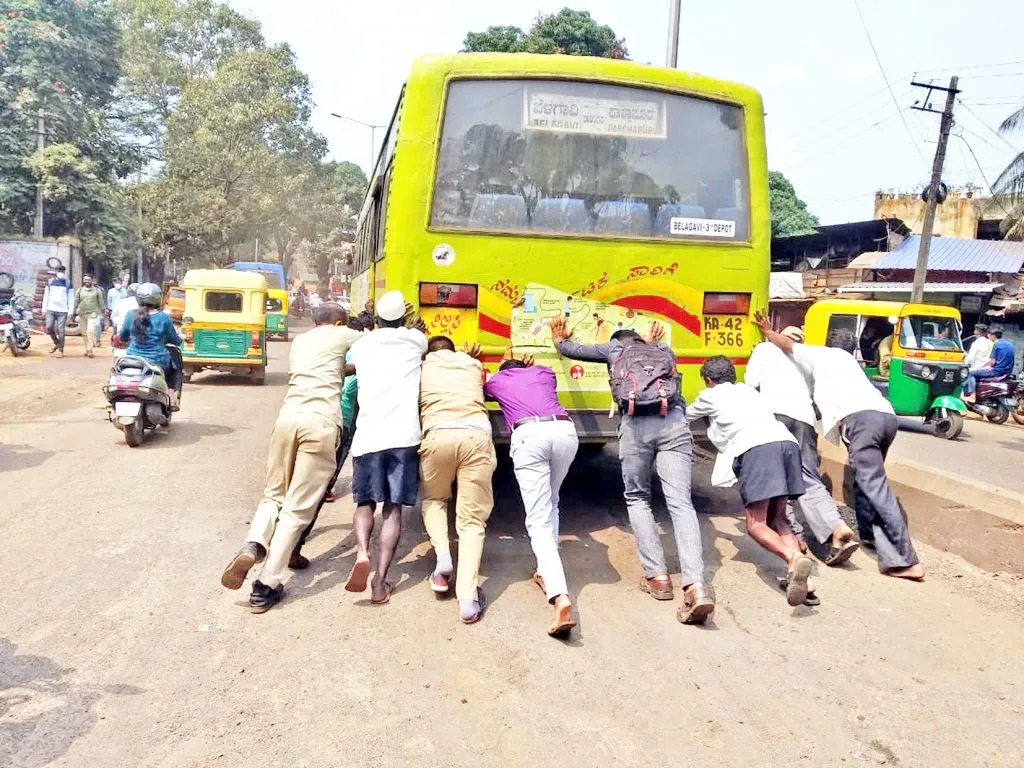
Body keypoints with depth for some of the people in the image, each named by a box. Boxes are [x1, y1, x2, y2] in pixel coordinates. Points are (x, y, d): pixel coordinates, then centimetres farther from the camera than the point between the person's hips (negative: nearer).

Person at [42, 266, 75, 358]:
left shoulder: (68, 283, 3)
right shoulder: (50, 281, 9)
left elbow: (71, 298, 2)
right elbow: (46, 295, 13)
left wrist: (71, 312, -6)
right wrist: (44, 309, 7)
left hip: (62, 310, -2)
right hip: (50, 309, 2)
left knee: (61, 330, -3)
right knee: (49, 328, -6)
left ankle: (60, 350, 3)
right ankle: (56, 343, 18)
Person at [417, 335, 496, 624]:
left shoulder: (422, 367, 25)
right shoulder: (473, 364, 29)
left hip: (438, 435, 0)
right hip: (477, 435, 1)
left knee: (433, 499, 28)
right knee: (472, 519, 6)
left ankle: (442, 557, 6)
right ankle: (468, 599, -7)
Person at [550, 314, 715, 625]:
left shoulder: (614, 348, 27)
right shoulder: (663, 350, 34)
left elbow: (572, 350, 40)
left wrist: (559, 339, 60)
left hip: (636, 424, -1)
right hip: (673, 423, 2)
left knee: (637, 498, 17)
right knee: (680, 502, -6)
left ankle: (657, 577, 7)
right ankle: (695, 585, -22)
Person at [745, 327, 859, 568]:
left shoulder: (765, 348, 23)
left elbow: (751, 381, 12)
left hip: (774, 411, -4)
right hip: (804, 416, 4)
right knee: (810, 481, 1)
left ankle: (791, 533, -10)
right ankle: (838, 529, -18)